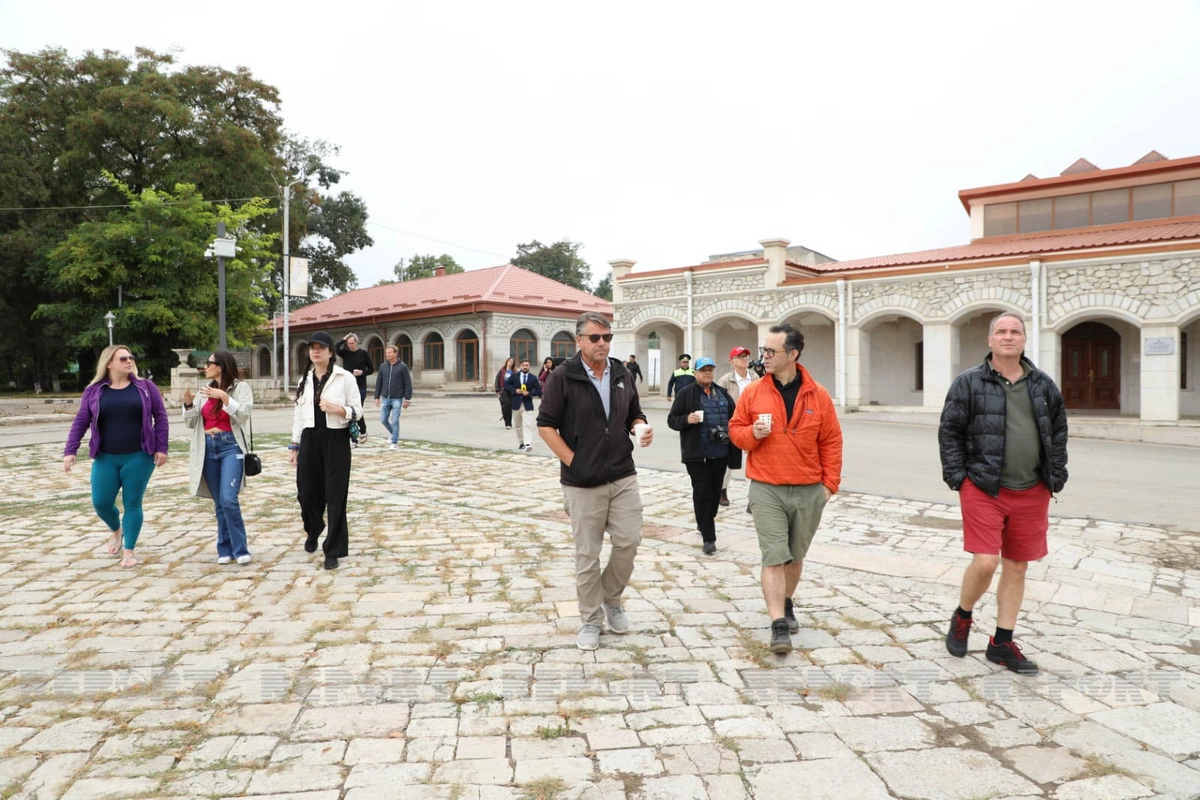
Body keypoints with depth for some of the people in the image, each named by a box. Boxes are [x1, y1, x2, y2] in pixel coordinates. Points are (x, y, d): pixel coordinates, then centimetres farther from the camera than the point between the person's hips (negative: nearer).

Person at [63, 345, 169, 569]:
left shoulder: (145, 387, 0)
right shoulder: (94, 391, 4)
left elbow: (160, 416, 0)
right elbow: (81, 422, 5)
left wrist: (161, 448, -6)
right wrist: (70, 451, -2)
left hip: (139, 457, -2)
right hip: (105, 459, 2)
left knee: (132, 503, 2)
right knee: (100, 503, 4)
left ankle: (129, 550, 15)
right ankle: (116, 530, 37)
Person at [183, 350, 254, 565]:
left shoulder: (241, 387, -2)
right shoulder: (205, 389, 12)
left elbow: (243, 415, -14)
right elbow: (192, 423, 13)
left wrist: (224, 397, -22)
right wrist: (189, 405, -5)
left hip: (231, 447, -5)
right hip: (208, 448, 5)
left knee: (228, 499, -16)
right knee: (219, 502, 8)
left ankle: (240, 549, -6)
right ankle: (225, 549, 16)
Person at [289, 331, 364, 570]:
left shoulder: (345, 378, -3)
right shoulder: (304, 379, 11)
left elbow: (357, 411, -2)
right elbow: (298, 414, 13)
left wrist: (336, 409, -21)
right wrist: (294, 445, 10)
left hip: (335, 441, -4)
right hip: (310, 440, 4)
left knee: (335, 496, -1)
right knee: (307, 491, 8)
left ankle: (333, 551, 10)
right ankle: (313, 532, 40)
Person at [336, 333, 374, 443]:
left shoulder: (364, 354, 1)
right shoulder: (345, 353, 6)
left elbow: (371, 369, 3)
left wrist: (362, 372, -13)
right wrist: (343, 339, -9)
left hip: (360, 387, -3)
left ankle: (363, 431, 19)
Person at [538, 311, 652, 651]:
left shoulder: (622, 374, 7)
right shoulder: (562, 377, -7)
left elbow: (634, 416, 17)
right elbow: (546, 425, -7)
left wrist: (642, 429, -6)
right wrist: (574, 462, -11)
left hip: (623, 477, 4)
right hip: (582, 483, -4)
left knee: (629, 542, 3)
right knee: (587, 553, 5)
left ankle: (611, 599, 29)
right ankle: (590, 620, 21)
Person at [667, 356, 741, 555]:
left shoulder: (723, 394, 13)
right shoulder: (685, 393, 0)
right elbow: (672, 420, 0)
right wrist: (687, 419, -20)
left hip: (720, 452, 5)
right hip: (696, 453, -5)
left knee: (715, 492, 14)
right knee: (702, 493, -5)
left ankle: (704, 523, 37)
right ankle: (708, 538, -1)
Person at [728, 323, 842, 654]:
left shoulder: (818, 396, 0)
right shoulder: (752, 392, -1)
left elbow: (831, 442, 4)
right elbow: (735, 429, 7)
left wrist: (830, 483, 2)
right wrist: (752, 433, -15)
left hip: (809, 492, 1)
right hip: (767, 490, -1)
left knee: (796, 555, 15)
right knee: (774, 556, -6)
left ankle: (786, 604, 37)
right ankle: (779, 625, -1)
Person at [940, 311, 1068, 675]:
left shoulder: (1043, 385, 9)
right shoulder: (969, 383, -3)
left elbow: (1058, 431, 15)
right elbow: (949, 431, -3)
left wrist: (1056, 477, 8)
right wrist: (957, 476, -8)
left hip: (1031, 493, 5)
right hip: (983, 490, -4)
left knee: (1016, 568, 10)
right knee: (985, 562, -11)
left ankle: (1002, 643, 23)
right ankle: (962, 617, 19)